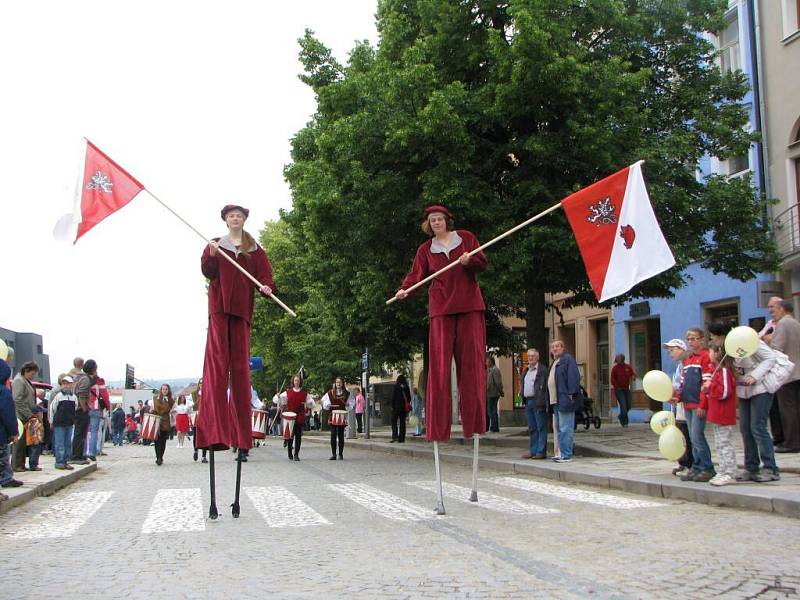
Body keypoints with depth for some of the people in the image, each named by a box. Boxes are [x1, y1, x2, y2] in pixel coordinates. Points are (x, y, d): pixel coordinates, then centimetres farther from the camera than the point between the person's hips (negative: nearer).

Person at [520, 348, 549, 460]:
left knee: (541, 427, -4)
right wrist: (523, 400, 14)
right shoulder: (526, 370, 19)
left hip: (538, 401, -8)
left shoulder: (543, 370, -5)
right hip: (528, 401, 8)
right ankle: (533, 451, 16)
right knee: (532, 428, 12)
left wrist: (544, 402, -18)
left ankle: (541, 451, -2)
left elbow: (545, 387, -11)